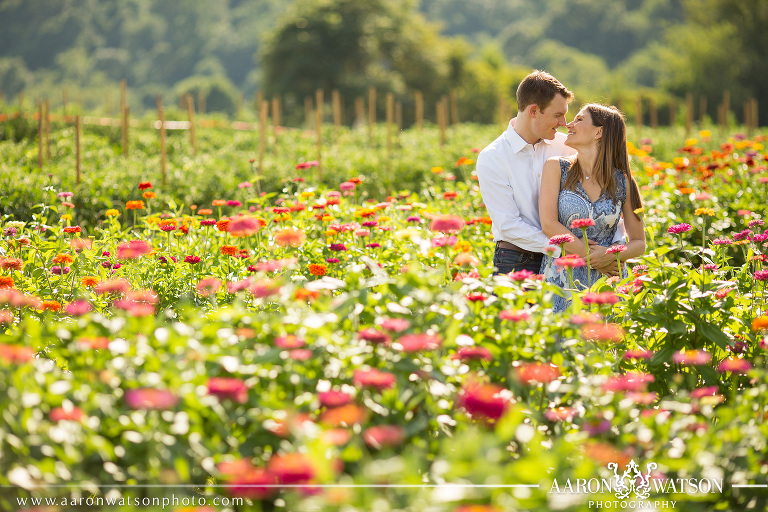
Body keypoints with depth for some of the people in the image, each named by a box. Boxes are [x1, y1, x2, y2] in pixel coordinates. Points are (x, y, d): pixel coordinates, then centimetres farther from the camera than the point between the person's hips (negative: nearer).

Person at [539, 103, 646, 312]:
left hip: (607, 281, 1)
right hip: (562, 280, -1)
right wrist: (592, 256, -12)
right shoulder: (556, 168, 2)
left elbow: (639, 243, 9)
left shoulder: (622, 182, 4)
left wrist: (611, 255, -12)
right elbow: (549, 224, -8)